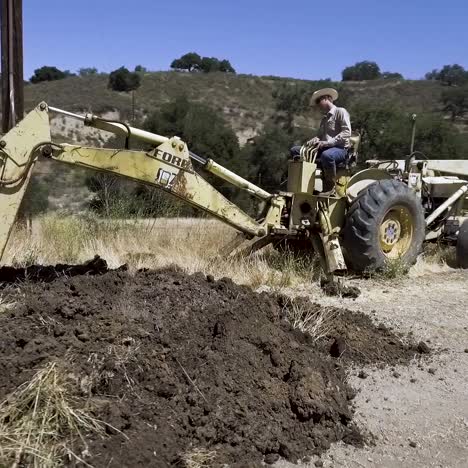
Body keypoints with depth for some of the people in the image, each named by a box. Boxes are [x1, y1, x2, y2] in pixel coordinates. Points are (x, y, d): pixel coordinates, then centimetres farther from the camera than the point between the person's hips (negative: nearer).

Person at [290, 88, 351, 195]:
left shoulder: (340, 112, 1)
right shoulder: (324, 118, 25)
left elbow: (347, 133, -13)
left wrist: (327, 142, -22)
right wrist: (314, 140, -4)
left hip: (340, 148, -8)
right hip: (324, 149, 8)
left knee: (326, 155, -44)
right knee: (295, 150, -3)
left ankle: (330, 188, -26)